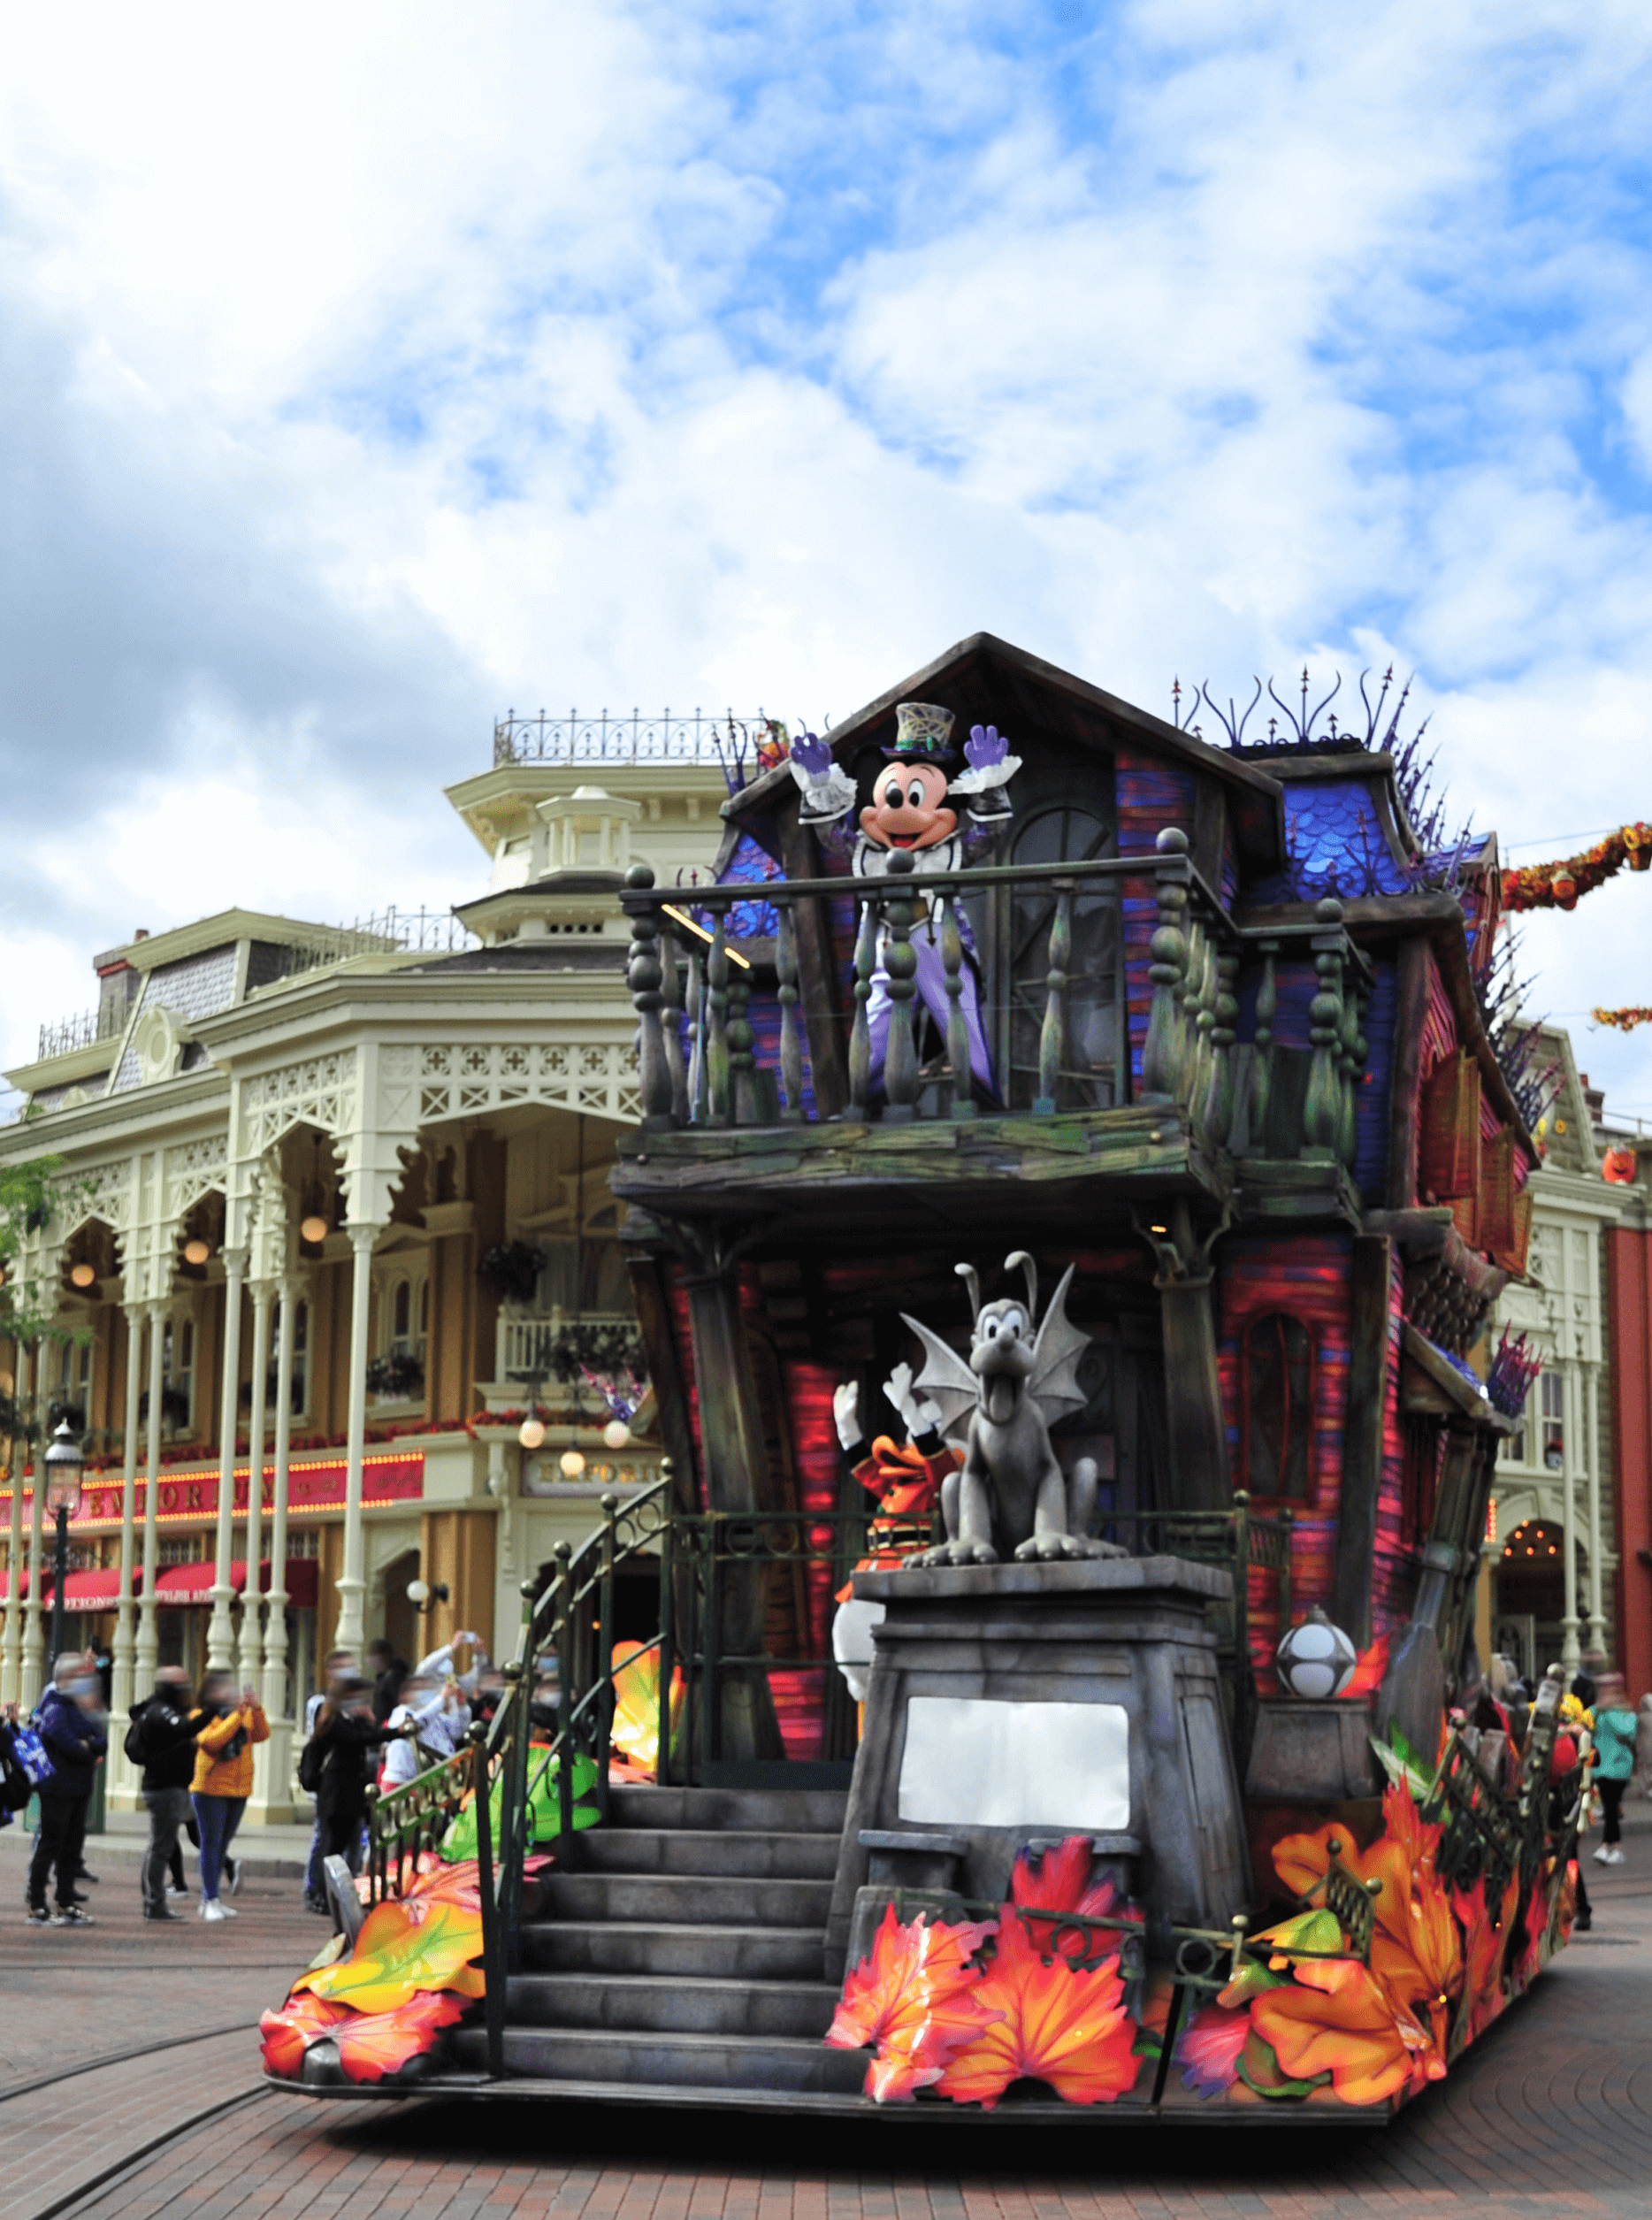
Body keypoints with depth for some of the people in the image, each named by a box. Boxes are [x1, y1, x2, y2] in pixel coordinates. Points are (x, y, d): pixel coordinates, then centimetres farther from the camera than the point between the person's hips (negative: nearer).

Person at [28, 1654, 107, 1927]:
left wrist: (89, 1744, -15)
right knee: (50, 1845, -4)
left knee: (73, 1847, 11)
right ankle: (37, 1908, 2)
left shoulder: (81, 1709, 15)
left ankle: (66, 1904, 18)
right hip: (57, 1789, -8)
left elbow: (102, 1741, 7)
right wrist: (92, 1756, -6)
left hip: (79, 1789, 8)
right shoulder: (56, 1709, -11)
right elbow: (68, 1744, -23)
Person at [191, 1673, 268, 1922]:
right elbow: (212, 1741, -21)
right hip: (210, 1788, -5)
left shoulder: (245, 1714, 11)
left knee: (222, 1844, 11)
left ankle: (209, 1899, 18)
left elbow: (262, 1734, -2)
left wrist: (256, 1709, -16)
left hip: (238, 1790, 6)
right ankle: (211, 1901, -3)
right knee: (211, 1842, -5)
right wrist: (238, 1714, -22)